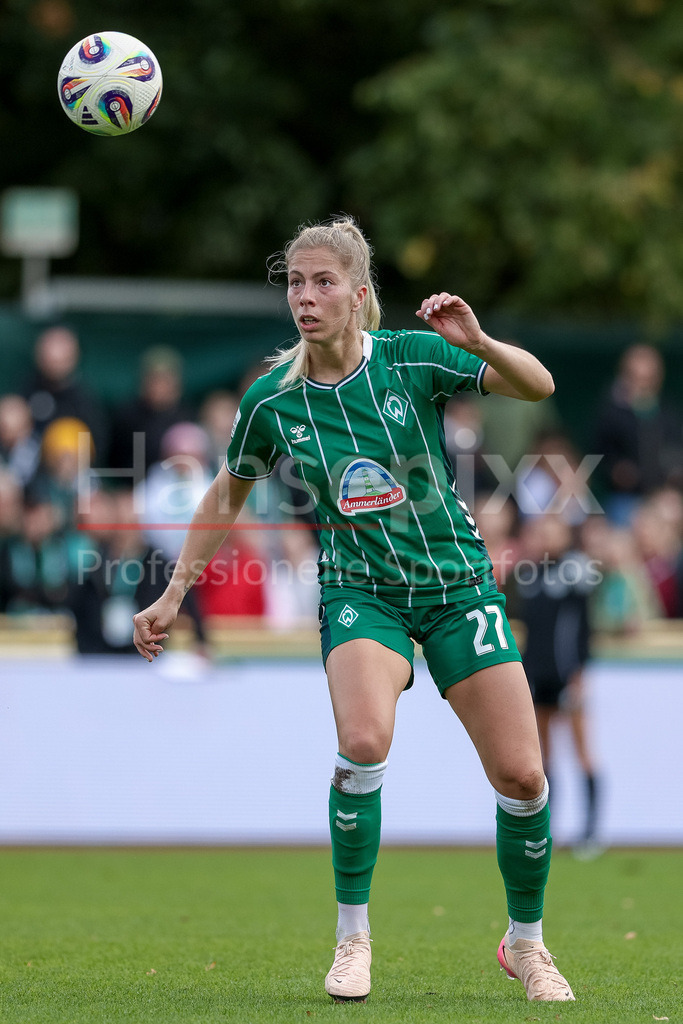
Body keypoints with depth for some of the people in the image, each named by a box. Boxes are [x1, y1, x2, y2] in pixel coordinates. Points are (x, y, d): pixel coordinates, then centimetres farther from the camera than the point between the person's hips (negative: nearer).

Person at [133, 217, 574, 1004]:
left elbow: (538, 386, -11)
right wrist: (174, 595, 10)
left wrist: (477, 342, -30)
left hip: (457, 581, 0)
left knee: (521, 775, -4)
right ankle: (352, 937, -11)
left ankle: (526, 943, 21)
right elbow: (226, 496, 10)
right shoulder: (271, 399, -6)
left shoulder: (412, 359, -12)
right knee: (363, 741, -29)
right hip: (360, 590, 0)